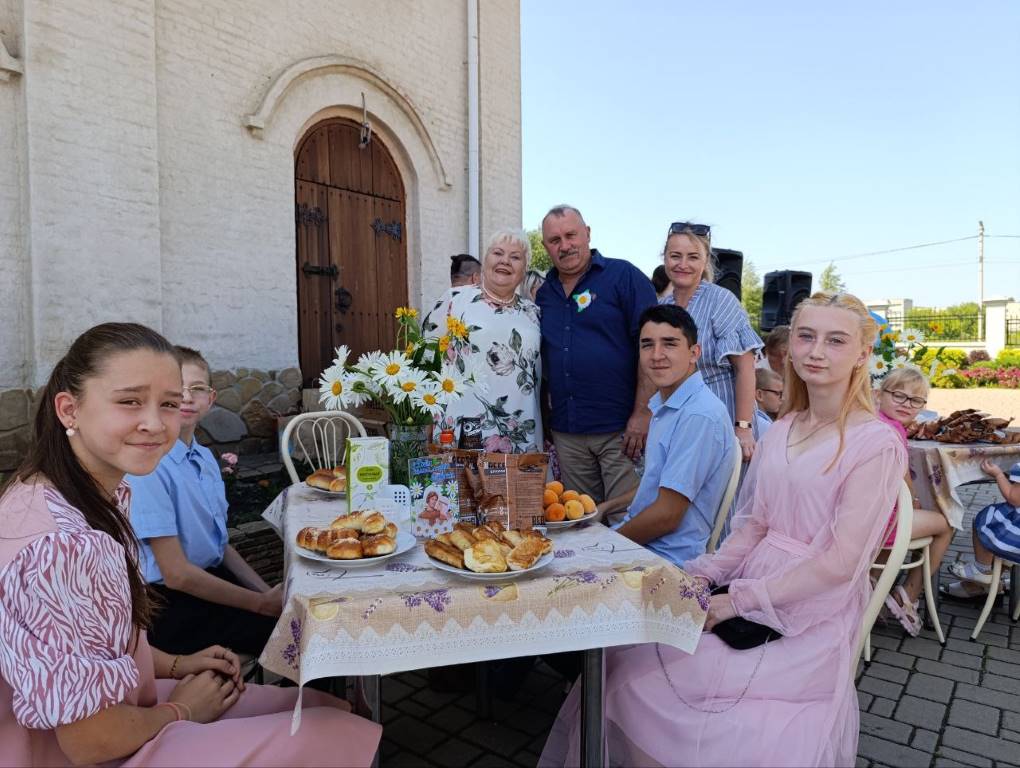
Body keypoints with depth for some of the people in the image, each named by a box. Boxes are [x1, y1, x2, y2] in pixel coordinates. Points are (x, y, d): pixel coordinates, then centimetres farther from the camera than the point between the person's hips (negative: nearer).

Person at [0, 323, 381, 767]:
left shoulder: (103, 493, -2)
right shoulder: (63, 545, -32)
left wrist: (175, 665, 3)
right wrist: (179, 710, -9)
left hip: (121, 705, 9)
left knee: (324, 707, 10)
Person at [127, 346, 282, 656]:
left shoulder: (206, 458, 6)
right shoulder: (148, 467, -19)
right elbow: (177, 573, -18)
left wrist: (269, 593, 1)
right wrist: (262, 603, -14)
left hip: (212, 580, 7)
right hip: (171, 606, -7)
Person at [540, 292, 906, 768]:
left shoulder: (876, 445, -11)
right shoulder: (782, 430, 8)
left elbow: (841, 562, -15)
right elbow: (754, 523, 10)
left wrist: (739, 600, -16)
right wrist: (706, 573, -6)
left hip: (809, 618, -5)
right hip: (751, 588, 5)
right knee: (627, 661, -12)